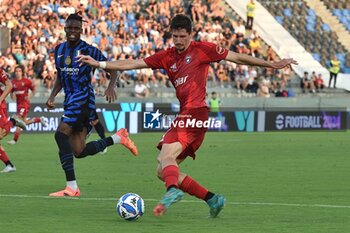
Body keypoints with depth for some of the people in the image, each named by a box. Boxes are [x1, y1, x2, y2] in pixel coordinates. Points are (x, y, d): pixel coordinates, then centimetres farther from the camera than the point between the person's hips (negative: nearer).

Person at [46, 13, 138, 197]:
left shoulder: (88, 50, -7)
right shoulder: (59, 50, 13)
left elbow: (112, 70, -3)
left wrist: (111, 87, -21)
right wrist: (52, 96, 8)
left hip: (83, 99, -8)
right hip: (70, 100, 8)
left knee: (61, 134, -23)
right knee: (79, 152, 2)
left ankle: (71, 187, -23)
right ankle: (118, 138, 24)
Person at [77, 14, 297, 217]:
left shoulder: (202, 49, 2)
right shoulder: (166, 57, 17)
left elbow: (237, 57, 8)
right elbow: (132, 64, 15)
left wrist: (272, 64, 9)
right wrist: (99, 64, 8)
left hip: (195, 111, -8)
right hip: (184, 115, 8)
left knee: (166, 157, -28)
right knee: (163, 171, 4)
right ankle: (212, 199, 5)